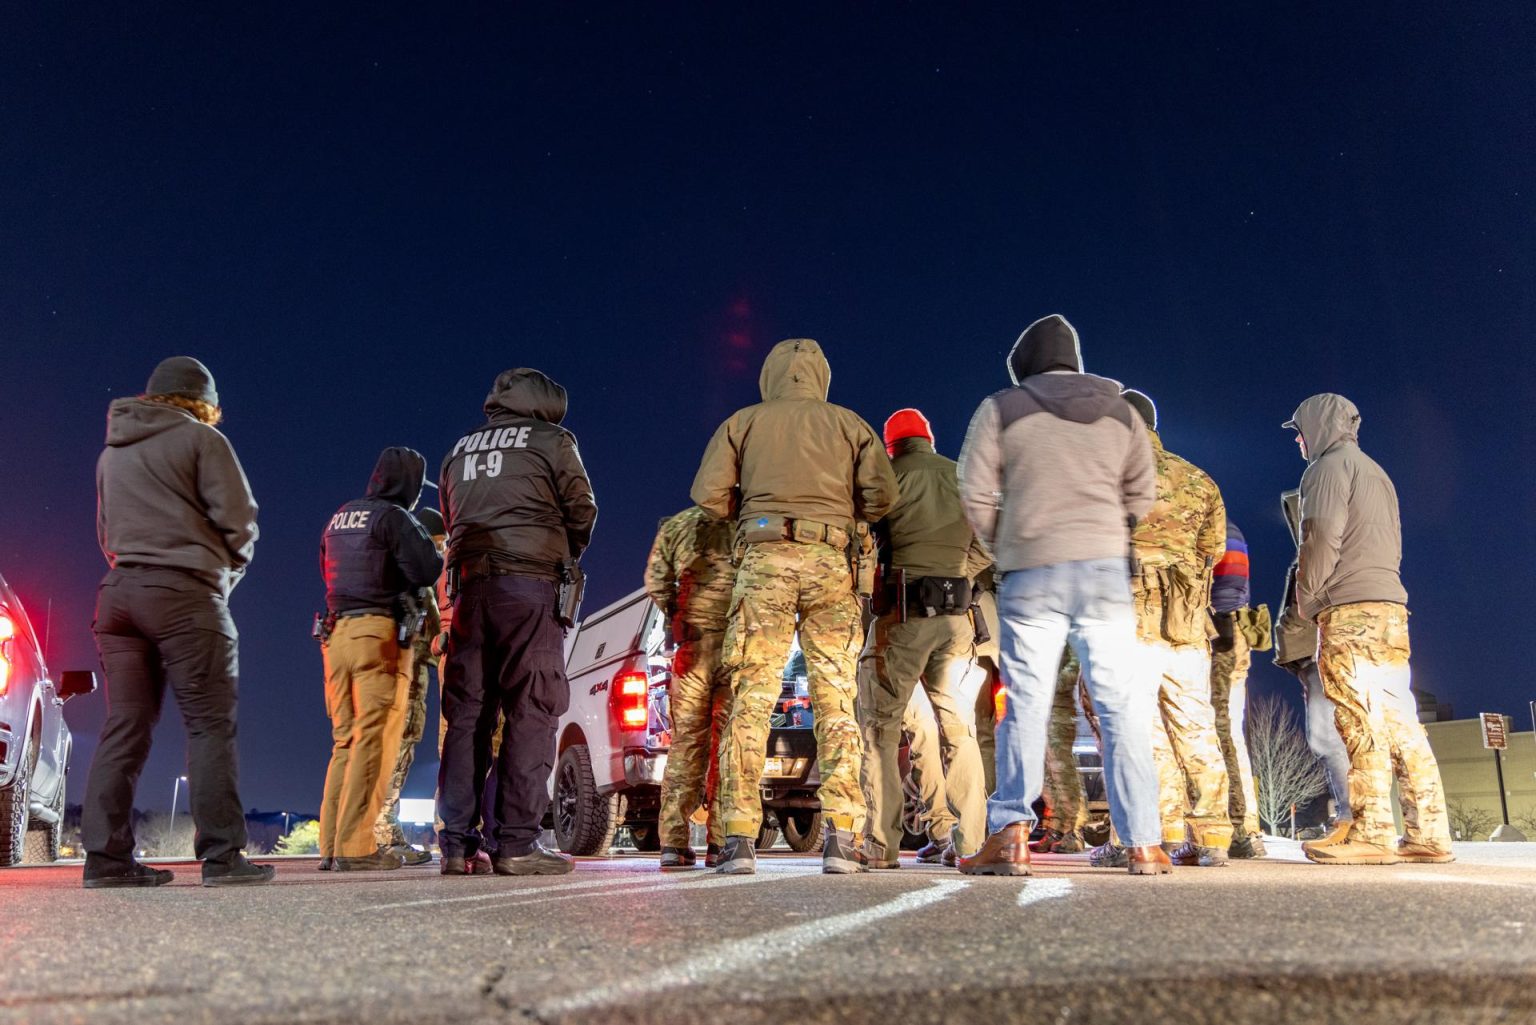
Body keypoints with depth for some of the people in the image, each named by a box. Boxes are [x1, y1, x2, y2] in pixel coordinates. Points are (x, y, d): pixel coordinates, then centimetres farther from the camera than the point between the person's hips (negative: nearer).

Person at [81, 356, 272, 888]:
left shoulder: (112, 451, 22)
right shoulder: (201, 439, 1)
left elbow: (106, 531, 26)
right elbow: (238, 517, -5)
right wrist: (229, 569, 11)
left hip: (119, 591, 7)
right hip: (185, 592, -6)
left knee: (125, 727, 6)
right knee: (210, 723, -6)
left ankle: (106, 857, 4)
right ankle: (221, 855, -9)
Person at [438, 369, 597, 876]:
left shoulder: (461, 449, 23)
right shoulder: (551, 440, 7)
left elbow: (451, 519, 24)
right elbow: (582, 511, 6)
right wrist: (564, 559, 22)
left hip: (469, 583, 6)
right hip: (529, 584, -5)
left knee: (466, 713, 5)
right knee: (531, 711, -6)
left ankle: (456, 844, 3)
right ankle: (517, 843, -10)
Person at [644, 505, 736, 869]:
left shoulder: (676, 525, 11)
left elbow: (655, 583, 8)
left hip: (693, 644, 2)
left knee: (686, 742, 5)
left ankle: (674, 842, 1)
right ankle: (720, 843, 1)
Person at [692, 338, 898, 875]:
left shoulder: (743, 422, 15)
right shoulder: (848, 423, 16)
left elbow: (708, 493, 3)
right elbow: (882, 492, 4)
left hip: (763, 558, -1)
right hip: (832, 560, 1)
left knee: (750, 699, -1)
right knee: (835, 700, 2)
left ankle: (740, 838, -6)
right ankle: (841, 837, -3)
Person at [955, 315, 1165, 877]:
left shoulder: (1000, 408, 5)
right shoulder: (1119, 409, 15)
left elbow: (976, 494, 0)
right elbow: (1142, 495, 13)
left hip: (1030, 573, -2)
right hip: (1106, 568, 2)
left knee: (1026, 702, 1)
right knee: (1122, 704, 5)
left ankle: (1010, 834, -5)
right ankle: (1143, 842, 7)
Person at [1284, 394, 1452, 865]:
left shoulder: (1330, 465, -1)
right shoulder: (1376, 472, 27)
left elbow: (1322, 536, -12)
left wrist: (1307, 601, -2)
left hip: (1350, 608, -9)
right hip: (1390, 603, 9)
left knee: (1360, 718, -12)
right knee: (1398, 720, 5)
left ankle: (1372, 832, -15)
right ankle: (1428, 833, 4)